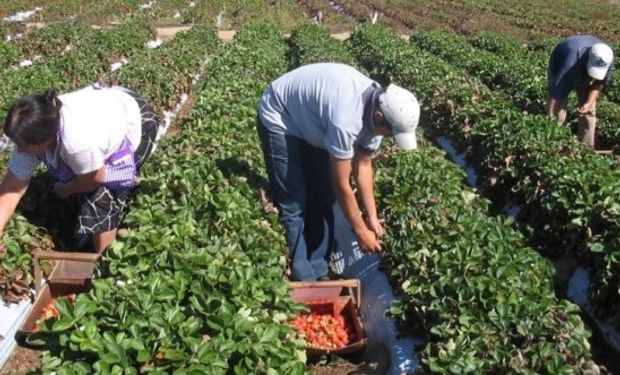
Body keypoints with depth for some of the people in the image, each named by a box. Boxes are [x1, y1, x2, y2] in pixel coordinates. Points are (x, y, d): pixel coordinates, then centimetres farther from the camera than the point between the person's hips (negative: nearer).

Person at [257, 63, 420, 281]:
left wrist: (372, 217, -3)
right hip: (280, 119, -8)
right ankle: (302, 280, 3)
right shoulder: (346, 120, -40)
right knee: (293, 204, -9)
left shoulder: (378, 108, -15)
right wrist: (360, 231, -17)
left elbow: (363, 165, -3)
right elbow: (341, 185, -28)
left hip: (311, 121, 8)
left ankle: (317, 273, 18)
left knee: (323, 198, 7)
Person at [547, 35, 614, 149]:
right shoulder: (571, 62, -47)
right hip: (559, 69, -4)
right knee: (558, 112, -15)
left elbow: (599, 83, -12)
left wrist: (589, 103, -28)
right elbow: (554, 94, -47)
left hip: (584, 73, 4)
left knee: (589, 112, -2)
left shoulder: (606, 58, -32)